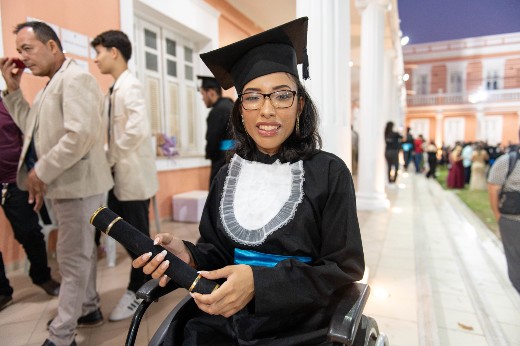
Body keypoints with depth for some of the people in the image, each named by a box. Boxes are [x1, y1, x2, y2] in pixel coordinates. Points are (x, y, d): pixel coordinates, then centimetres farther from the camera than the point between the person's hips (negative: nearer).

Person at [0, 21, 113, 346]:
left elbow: (80, 135, -26)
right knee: (80, 252, 19)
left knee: (72, 258, 1)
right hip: (66, 183, 10)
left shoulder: (76, 78, -14)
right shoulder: (52, 84, 18)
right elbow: (33, 127, 19)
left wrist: (41, 173, -19)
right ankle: (88, 308, 36)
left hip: (76, 183, -10)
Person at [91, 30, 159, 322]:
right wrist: (111, 159, 3)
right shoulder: (116, 89, 15)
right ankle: (148, 278, 36)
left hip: (134, 175, -9)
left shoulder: (130, 86, -13)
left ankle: (137, 290, 24)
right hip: (120, 174, 9)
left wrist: (113, 157, -17)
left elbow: (139, 128, -28)